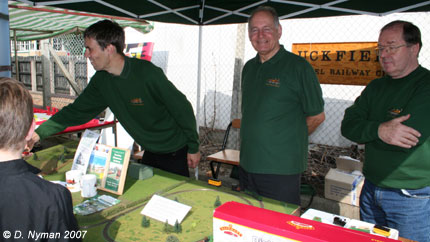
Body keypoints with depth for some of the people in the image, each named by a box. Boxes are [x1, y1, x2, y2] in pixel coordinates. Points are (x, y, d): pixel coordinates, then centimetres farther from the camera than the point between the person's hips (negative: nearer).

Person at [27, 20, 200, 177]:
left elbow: (182, 108, -17)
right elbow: (76, 111, 5)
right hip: (149, 153, 6)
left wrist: (193, 147, -9)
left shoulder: (147, 73, -25)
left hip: (176, 153, -6)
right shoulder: (101, 81, -4)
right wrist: (39, 133, -3)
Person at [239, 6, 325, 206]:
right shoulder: (249, 68, 11)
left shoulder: (298, 66, -9)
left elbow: (317, 116, -3)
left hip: (281, 170, -6)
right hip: (247, 165, 6)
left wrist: (289, 140, 3)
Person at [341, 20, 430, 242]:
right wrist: (378, 130, -24)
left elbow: (411, 137, -26)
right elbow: (348, 126, -4)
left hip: (411, 199, -6)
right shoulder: (376, 87, 7)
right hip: (370, 190, 6)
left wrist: (365, 131, -11)